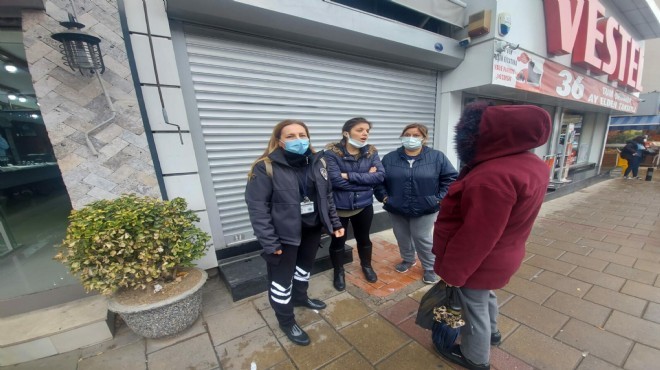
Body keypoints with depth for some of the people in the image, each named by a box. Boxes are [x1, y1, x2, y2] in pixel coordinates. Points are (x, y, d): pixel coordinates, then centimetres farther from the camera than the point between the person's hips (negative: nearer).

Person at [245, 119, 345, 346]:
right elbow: (257, 207, -17)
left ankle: (300, 297, 53)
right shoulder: (266, 167, -17)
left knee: (305, 265, 25)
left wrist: (335, 222, 8)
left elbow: (328, 196, 8)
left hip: (313, 228, 6)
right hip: (284, 233, -5)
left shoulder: (317, 162, 0)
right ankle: (286, 321, 35)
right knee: (282, 278, 10)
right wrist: (269, 242, -19)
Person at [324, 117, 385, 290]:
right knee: (338, 241, 15)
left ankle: (367, 265, 50)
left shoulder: (371, 151, -2)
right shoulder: (332, 152, -15)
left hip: (364, 205, 3)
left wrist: (349, 175, -22)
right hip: (338, 206, -3)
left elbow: (380, 175, -15)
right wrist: (366, 179, -17)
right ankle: (338, 272, 41)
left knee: (363, 238, 22)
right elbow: (335, 180, -25)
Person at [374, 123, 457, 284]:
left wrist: (439, 198, -8)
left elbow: (451, 177, -2)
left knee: (423, 239, 7)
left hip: (425, 209, -2)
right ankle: (408, 260, 43)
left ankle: (430, 268, 30)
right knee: (402, 237, 17)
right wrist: (384, 197, -2)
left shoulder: (437, 157, -4)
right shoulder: (389, 158, 0)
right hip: (396, 209, 3)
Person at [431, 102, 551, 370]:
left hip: (479, 261, -8)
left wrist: (450, 271, -17)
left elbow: (475, 237, -28)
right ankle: (491, 332, 56)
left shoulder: (493, 176, -33)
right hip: (500, 255, 8)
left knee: (474, 306, 15)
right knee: (485, 296, 30)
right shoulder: (532, 164, -1)